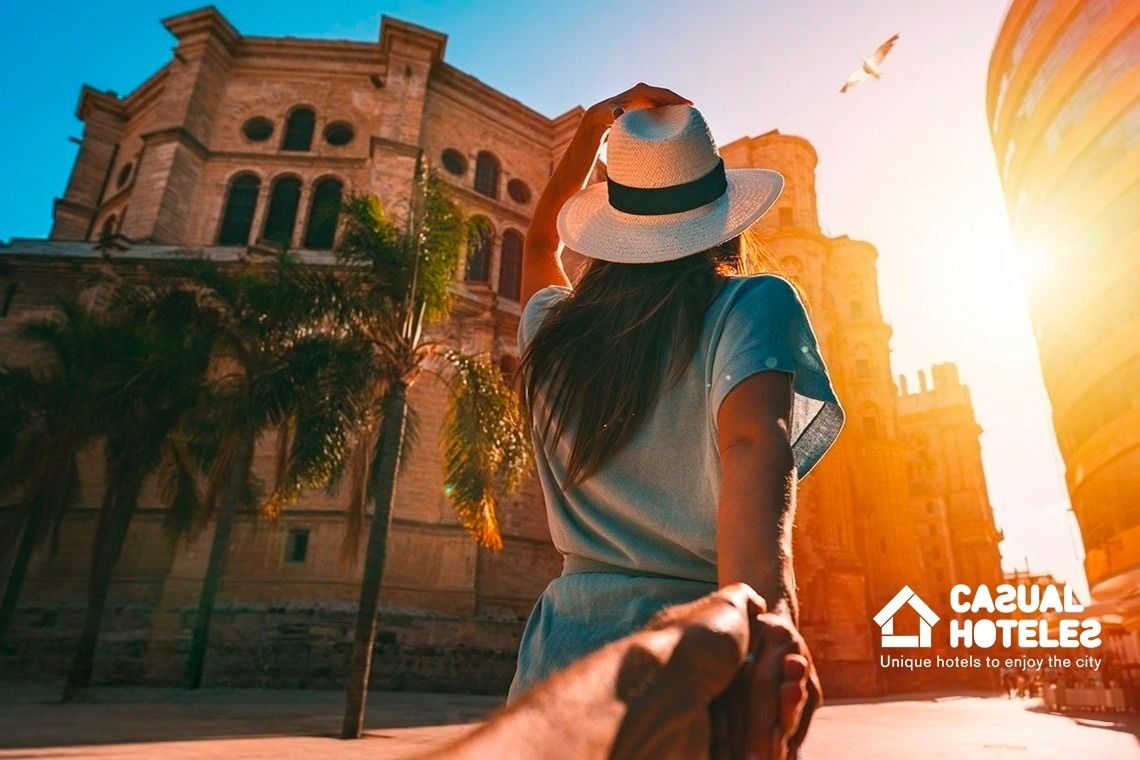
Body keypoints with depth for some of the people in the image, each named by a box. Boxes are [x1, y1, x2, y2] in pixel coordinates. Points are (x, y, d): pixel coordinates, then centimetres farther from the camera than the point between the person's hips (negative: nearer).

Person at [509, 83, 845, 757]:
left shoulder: (556, 329, 9)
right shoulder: (751, 305, -5)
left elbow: (541, 241, 30)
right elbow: (753, 442, -25)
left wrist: (594, 127, 25)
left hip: (562, 642, 4)